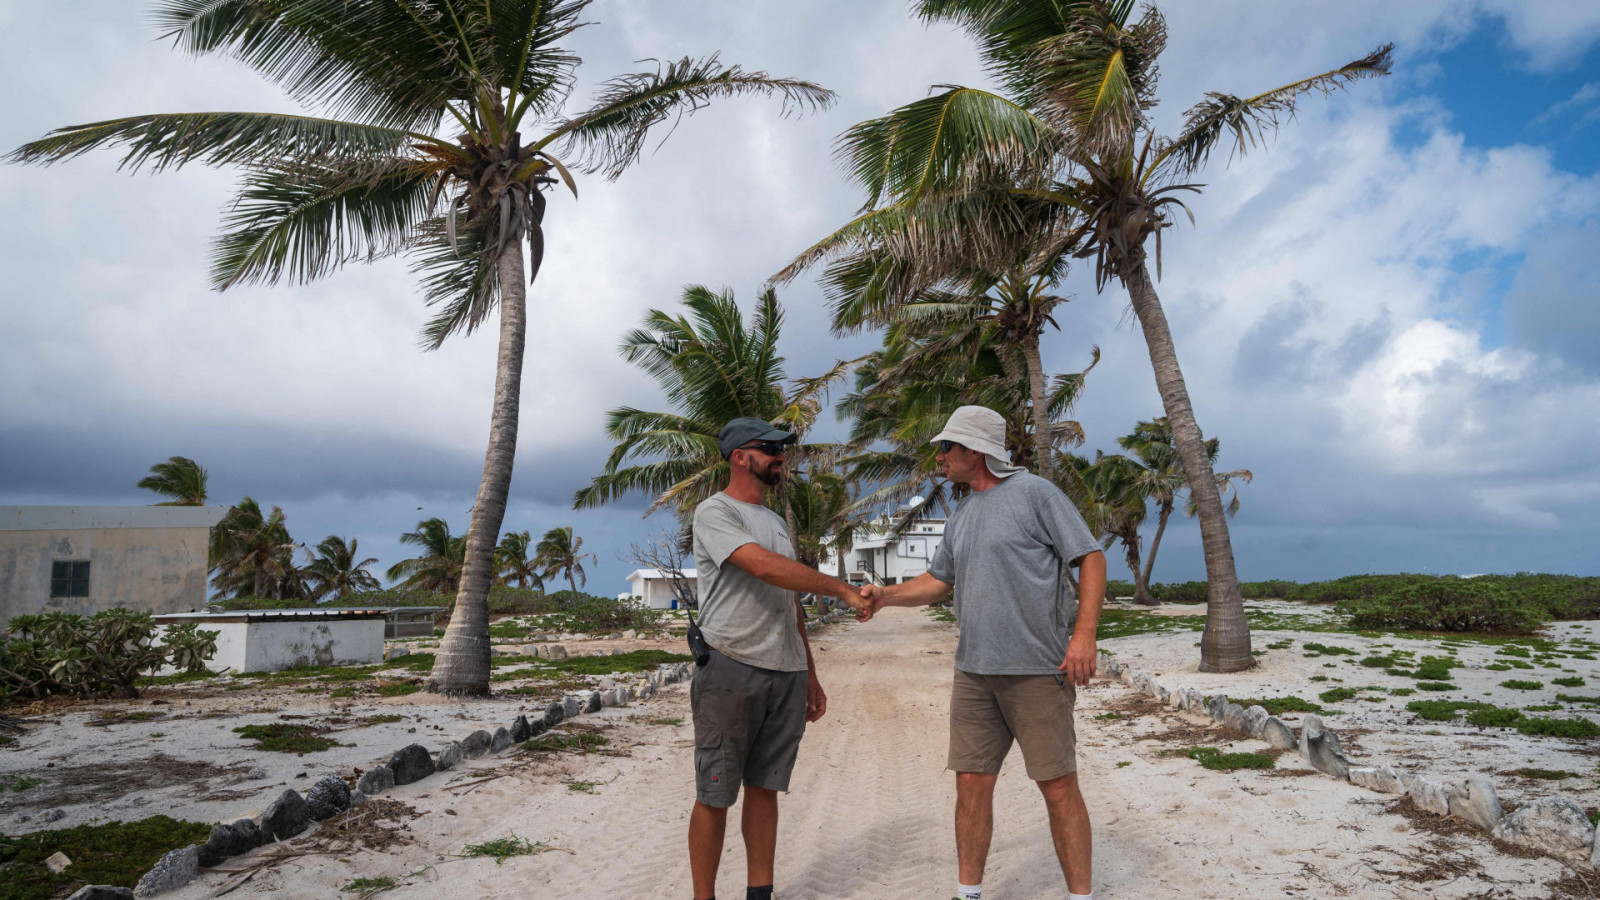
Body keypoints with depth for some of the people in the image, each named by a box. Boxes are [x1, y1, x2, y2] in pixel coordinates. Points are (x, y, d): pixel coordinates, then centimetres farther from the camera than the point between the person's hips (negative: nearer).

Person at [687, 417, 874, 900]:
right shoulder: (714, 512, -6)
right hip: (732, 668, -7)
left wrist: (810, 675, 19)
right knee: (714, 796, 1)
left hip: (786, 674, 7)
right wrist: (843, 589, -17)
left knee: (764, 788, 12)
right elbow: (765, 567, -21)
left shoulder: (776, 521, 19)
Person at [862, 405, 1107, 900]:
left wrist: (1084, 634, -17)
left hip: (1038, 671, -6)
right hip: (974, 673, 6)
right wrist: (886, 595, 5)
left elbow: (1091, 558, -8)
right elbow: (937, 579, 22)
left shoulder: (1034, 493, -6)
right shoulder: (961, 517, 15)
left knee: (1059, 788, 1)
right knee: (972, 785, 9)